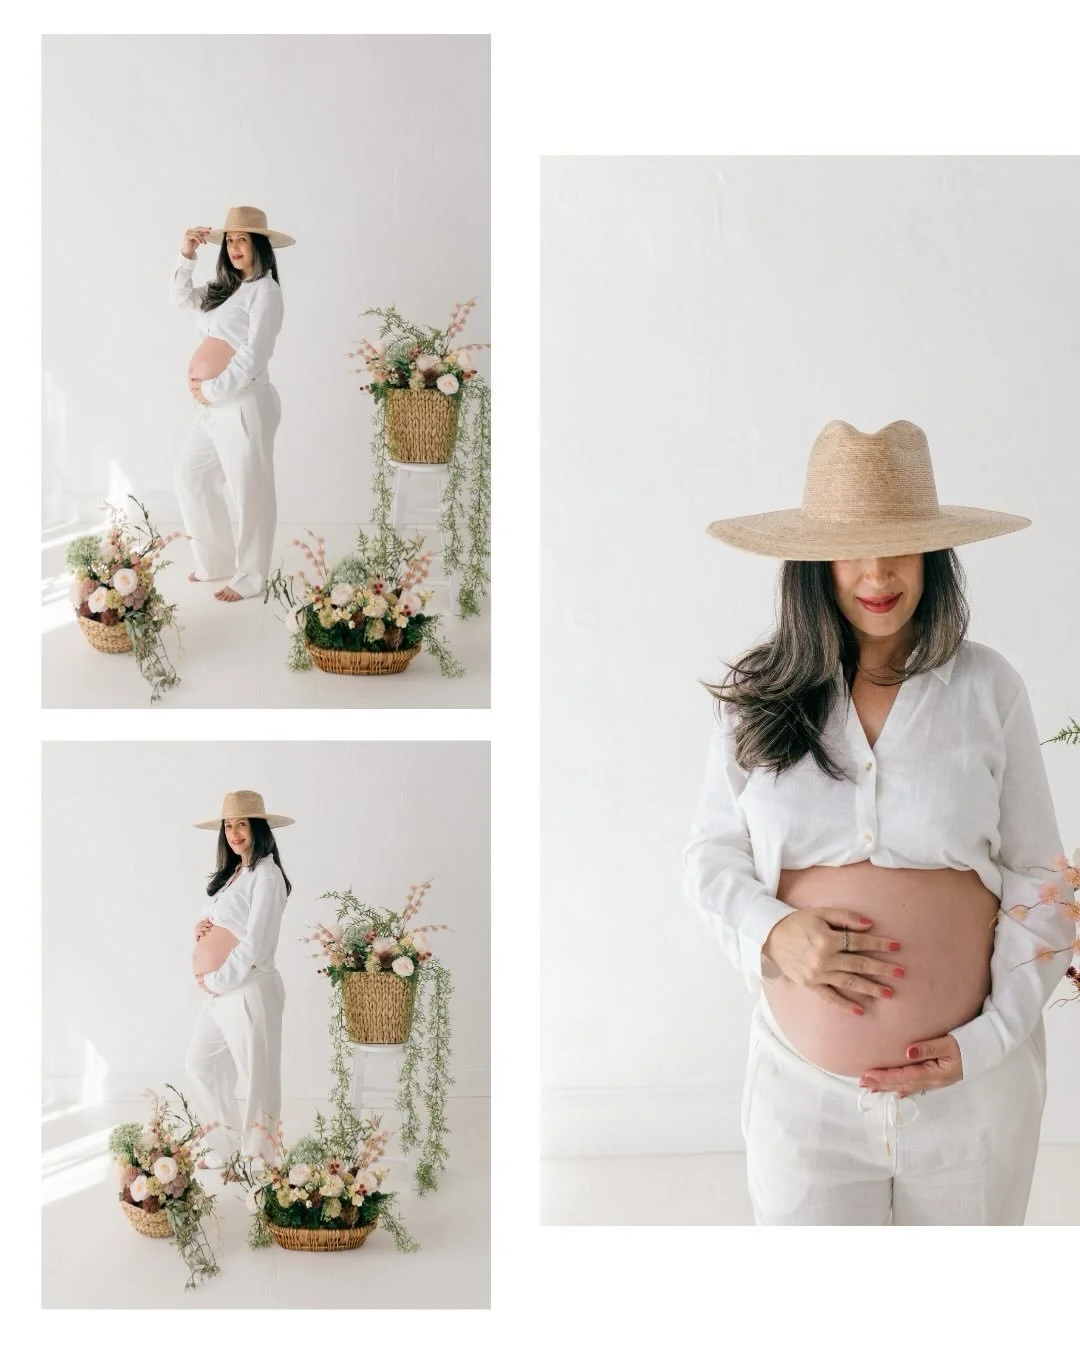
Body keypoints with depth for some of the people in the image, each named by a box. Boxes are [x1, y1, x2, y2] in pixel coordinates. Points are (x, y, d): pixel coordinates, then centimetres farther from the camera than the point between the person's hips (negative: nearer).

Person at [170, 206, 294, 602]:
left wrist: (212, 391, -14)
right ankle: (217, 562, 29)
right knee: (191, 476, 17)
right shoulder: (225, 287, 14)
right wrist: (186, 256, 9)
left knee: (248, 491, 0)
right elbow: (180, 297, 24)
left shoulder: (265, 291, -12)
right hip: (213, 404, 10)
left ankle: (249, 578, 12)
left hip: (243, 403, -10)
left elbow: (253, 357, -18)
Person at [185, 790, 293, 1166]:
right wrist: (202, 929, 2)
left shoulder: (266, 875, -13)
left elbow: (255, 945, -18)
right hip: (219, 991, 10)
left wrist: (216, 981, -11)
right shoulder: (231, 873, 13)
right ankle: (226, 1144, 30)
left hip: (249, 990, -10)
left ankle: (258, 1157, 9)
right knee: (200, 1065, 17)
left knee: (257, 1076, 0)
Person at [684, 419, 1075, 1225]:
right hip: (804, 1090, 0)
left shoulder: (987, 689, -3)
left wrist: (989, 1039, -9)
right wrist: (774, 932, -15)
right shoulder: (757, 697, 0)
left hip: (972, 1085, 0)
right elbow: (711, 856, 6)